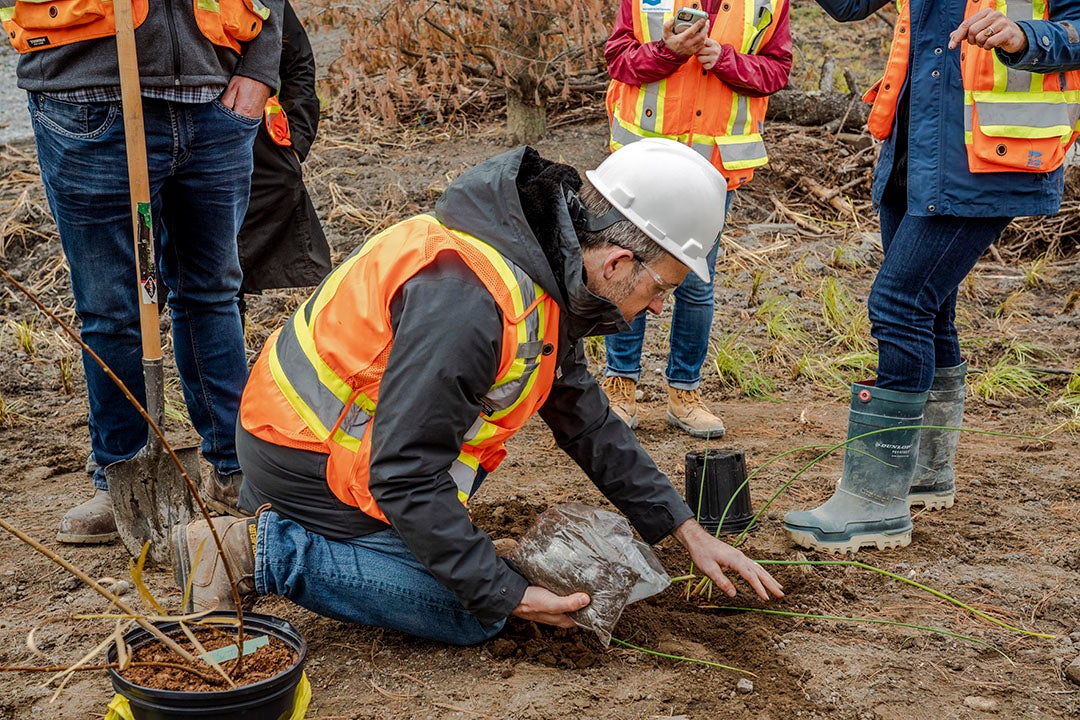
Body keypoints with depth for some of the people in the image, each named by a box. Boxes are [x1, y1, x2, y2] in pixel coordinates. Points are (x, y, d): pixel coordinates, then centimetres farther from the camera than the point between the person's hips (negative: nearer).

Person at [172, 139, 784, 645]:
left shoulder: (546, 276, 0)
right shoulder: (469, 300, -33)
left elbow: (586, 418, 10)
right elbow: (405, 475, -30)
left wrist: (688, 532, 10)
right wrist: (508, 595, -22)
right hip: (312, 458, -10)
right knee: (472, 616, -9)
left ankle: (275, 508, 21)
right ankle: (261, 553, -9)